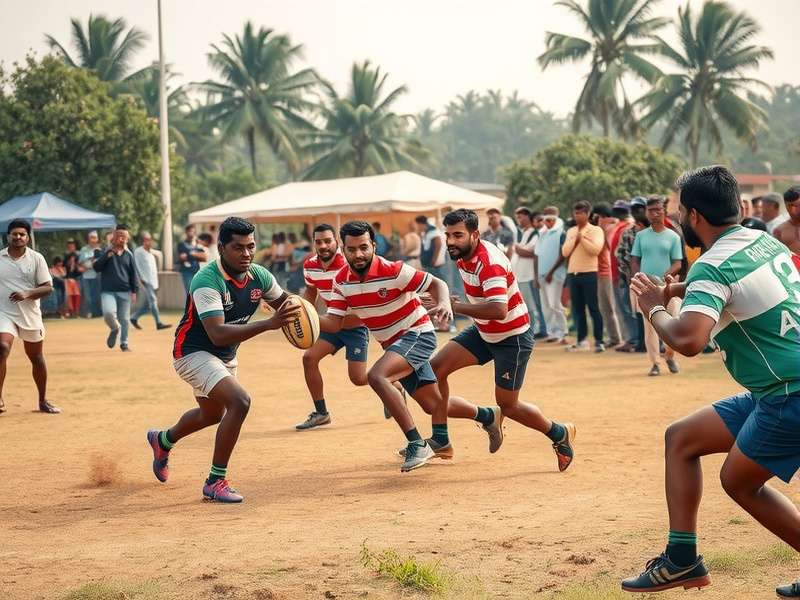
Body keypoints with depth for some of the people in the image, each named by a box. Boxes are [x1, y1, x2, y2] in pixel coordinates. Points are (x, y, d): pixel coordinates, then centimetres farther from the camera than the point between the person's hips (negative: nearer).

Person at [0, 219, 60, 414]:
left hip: (30, 314, 1)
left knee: (36, 358, 12)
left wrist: (27, 294, -20)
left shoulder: (36, 258, -1)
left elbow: (48, 287, -4)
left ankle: (43, 401, 27)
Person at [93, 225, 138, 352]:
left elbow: (133, 274, 10)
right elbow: (96, 267, -6)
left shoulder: (128, 254, 8)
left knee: (124, 319, 5)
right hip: (108, 291, -2)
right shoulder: (105, 252, 3)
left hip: (124, 291, 2)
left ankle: (124, 343, 20)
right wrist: (107, 256, -17)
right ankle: (114, 329, 9)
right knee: (108, 312, -23)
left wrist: (134, 291, 5)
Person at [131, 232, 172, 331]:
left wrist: (156, 284, 20)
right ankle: (159, 323, -16)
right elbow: (137, 266, -10)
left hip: (152, 281, 8)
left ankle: (134, 318, 25)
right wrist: (141, 279, -17)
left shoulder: (151, 253, 18)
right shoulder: (138, 252, -4)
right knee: (153, 300, -14)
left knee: (147, 303, 11)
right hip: (145, 282, -8)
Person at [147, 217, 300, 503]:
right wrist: (269, 324, -48)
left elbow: (283, 301, 10)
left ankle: (163, 440, 58)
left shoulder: (259, 276, -10)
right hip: (193, 352, -8)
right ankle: (215, 482, -15)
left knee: (213, 414, 28)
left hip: (225, 356, 8)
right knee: (239, 401, -28)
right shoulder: (207, 281, -30)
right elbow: (217, 334, -40)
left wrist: (293, 316, -16)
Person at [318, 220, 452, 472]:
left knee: (376, 376, -30)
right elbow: (334, 322, -7)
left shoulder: (392, 271, -22)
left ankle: (417, 444, -28)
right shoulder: (341, 281, -5)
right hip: (393, 344, 7)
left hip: (417, 334, -7)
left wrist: (444, 304, -36)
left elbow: (437, 283, -14)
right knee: (433, 404, 17)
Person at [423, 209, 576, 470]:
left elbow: (499, 310, -44)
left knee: (507, 405, 1)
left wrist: (456, 306, -40)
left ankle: (560, 434, 25)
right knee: (436, 368, -5)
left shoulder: (489, 262, -30)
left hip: (513, 338, -8)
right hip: (483, 332, 8)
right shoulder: (462, 255, -2)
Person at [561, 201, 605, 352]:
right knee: (577, 309, 9)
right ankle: (581, 340, 17)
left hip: (589, 273, -5)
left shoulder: (596, 230, -1)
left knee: (593, 308, -5)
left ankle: (599, 341, -2)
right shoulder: (571, 231, 15)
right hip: (573, 273, 5)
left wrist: (582, 238, -10)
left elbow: (596, 249, -16)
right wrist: (574, 238, -4)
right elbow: (565, 252, 6)